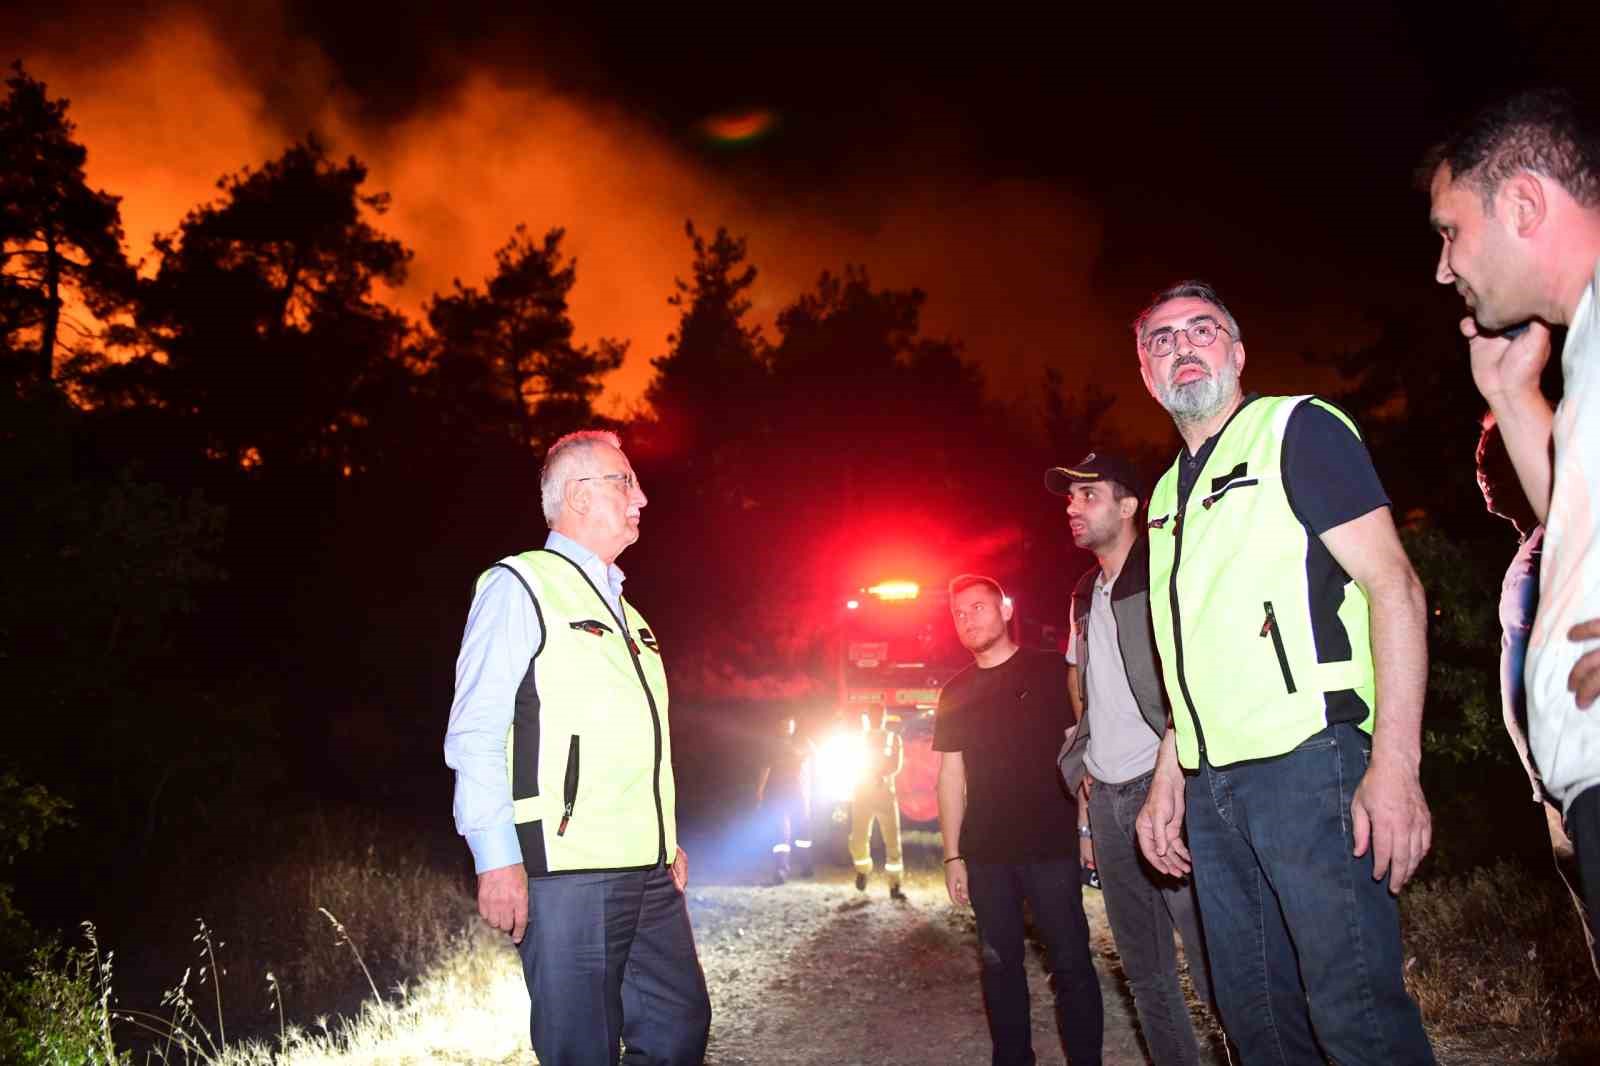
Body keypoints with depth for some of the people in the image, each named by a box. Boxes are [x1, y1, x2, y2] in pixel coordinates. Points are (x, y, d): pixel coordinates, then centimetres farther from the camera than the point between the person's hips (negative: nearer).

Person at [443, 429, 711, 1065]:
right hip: (568, 870, -8)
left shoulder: (620, 607, 21)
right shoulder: (519, 587, -4)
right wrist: (496, 859, -16)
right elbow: (474, 734, -11)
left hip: (650, 872, 8)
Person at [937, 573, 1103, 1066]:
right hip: (986, 853, 4)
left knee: (1070, 962, -1)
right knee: (999, 962, 10)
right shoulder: (954, 693, 10)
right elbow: (951, 776, 11)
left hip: (1052, 846, -3)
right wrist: (953, 856, 7)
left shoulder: (1050, 671, -1)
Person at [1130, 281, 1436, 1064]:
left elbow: (1394, 586, -11)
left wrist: (1395, 765, -20)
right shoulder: (1168, 493, 20)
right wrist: (1168, 779, 17)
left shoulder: (1296, 428, -1)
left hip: (1310, 765, -7)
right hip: (1213, 787, 7)